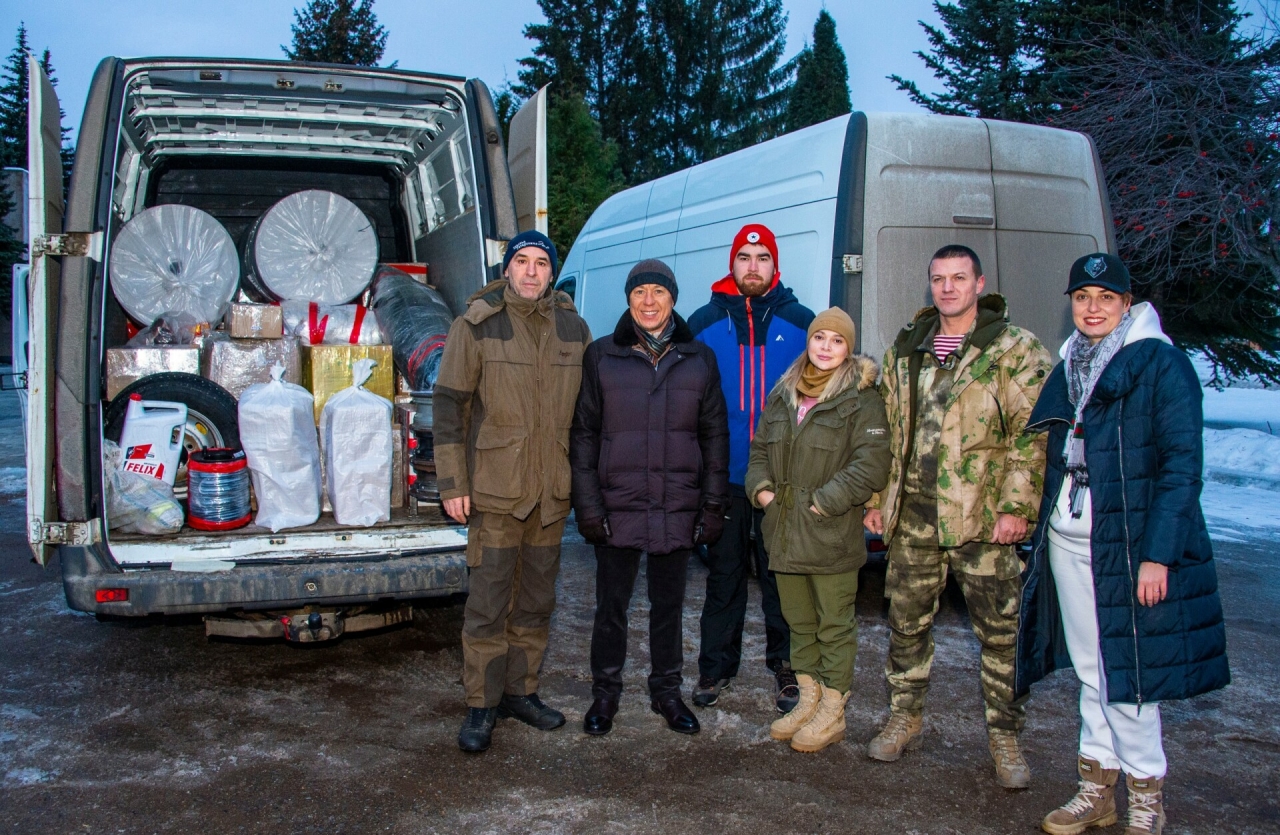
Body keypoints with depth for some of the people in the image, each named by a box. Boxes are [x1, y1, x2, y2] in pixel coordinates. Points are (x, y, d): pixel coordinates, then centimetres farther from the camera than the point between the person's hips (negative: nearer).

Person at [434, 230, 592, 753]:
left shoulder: (573, 329, 7)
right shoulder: (476, 326, -4)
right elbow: (449, 406, -4)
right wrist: (452, 483, -8)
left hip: (552, 493, 4)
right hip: (495, 490, -4)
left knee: (537, 601, 13)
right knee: (488, 603, 0)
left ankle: (520, 690, 28)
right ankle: (481, 706, 13)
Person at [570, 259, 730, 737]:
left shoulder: (699, 360, 4)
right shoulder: (601, 356, 0)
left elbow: (714, 436, 6)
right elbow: (583, 434, 0)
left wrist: (713, 505, 1)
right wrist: (587, 505, -6)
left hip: (678, 512, 1)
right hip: (617, 508, -1)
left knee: (669, 606, 14)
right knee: (611, 607, 10)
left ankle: (667, 692, 30)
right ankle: (605, 694, 27)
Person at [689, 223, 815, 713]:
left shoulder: (801, 322, 3)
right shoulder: (704, 322, 4)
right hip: (724, 475, 1)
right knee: (724, 575, 10)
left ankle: (785, 664, 24)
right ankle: (717, 666, 22)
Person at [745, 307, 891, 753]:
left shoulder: (862, 399, -7)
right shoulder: (783, 395, 12)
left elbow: (871, 465, -14)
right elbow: (760, 449, 19)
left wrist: (822, 503, -16)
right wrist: (761, 489, 1)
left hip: (832, 535, -6)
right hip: (783, 532, 6)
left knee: (834, 625, 4)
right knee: (799, 621, 16)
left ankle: (832, 712, 16)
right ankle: (808, 700, 29)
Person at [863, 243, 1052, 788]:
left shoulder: (1013, 350, -2)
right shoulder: (904, 351, 13)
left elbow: (1032, 435, -7)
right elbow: (888, 432, 17)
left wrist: (1016, 506, -14)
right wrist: (877, 498, 13)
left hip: (982, 520, -4)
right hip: (912, 518, 4)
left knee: (999, 633, 4)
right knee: (907, 624, 13)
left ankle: (1005, 737, 19)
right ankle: (905, 718, 29)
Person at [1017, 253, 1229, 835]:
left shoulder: (1160, 364, -7)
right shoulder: (1068, 369, 14)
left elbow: (1182, 462, -12)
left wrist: (1157, 553, -18)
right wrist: (1042, 533, 12)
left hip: (1127, 547, -6)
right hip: (1066, 543, 6)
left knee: (1125, 676, -1)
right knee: (1090, 671, 13)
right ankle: (1098, 787, 25)